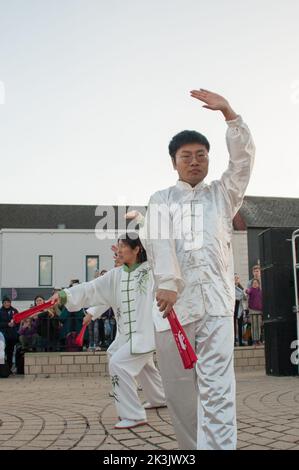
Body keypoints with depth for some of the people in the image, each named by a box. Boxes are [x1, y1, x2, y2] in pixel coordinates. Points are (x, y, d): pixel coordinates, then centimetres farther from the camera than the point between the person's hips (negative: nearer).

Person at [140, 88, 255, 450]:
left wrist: (228, 111, -6)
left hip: (215, 300, -1)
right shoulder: (161, 199, 17)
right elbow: (157, 239, -2)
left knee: (217, 389, -12)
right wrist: (167, 284, -19)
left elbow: (243, 157, 6)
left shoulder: (222, 195, 21)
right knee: (178, 390, 5)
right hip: (172, 300, 1)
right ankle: (191, 447, 21)